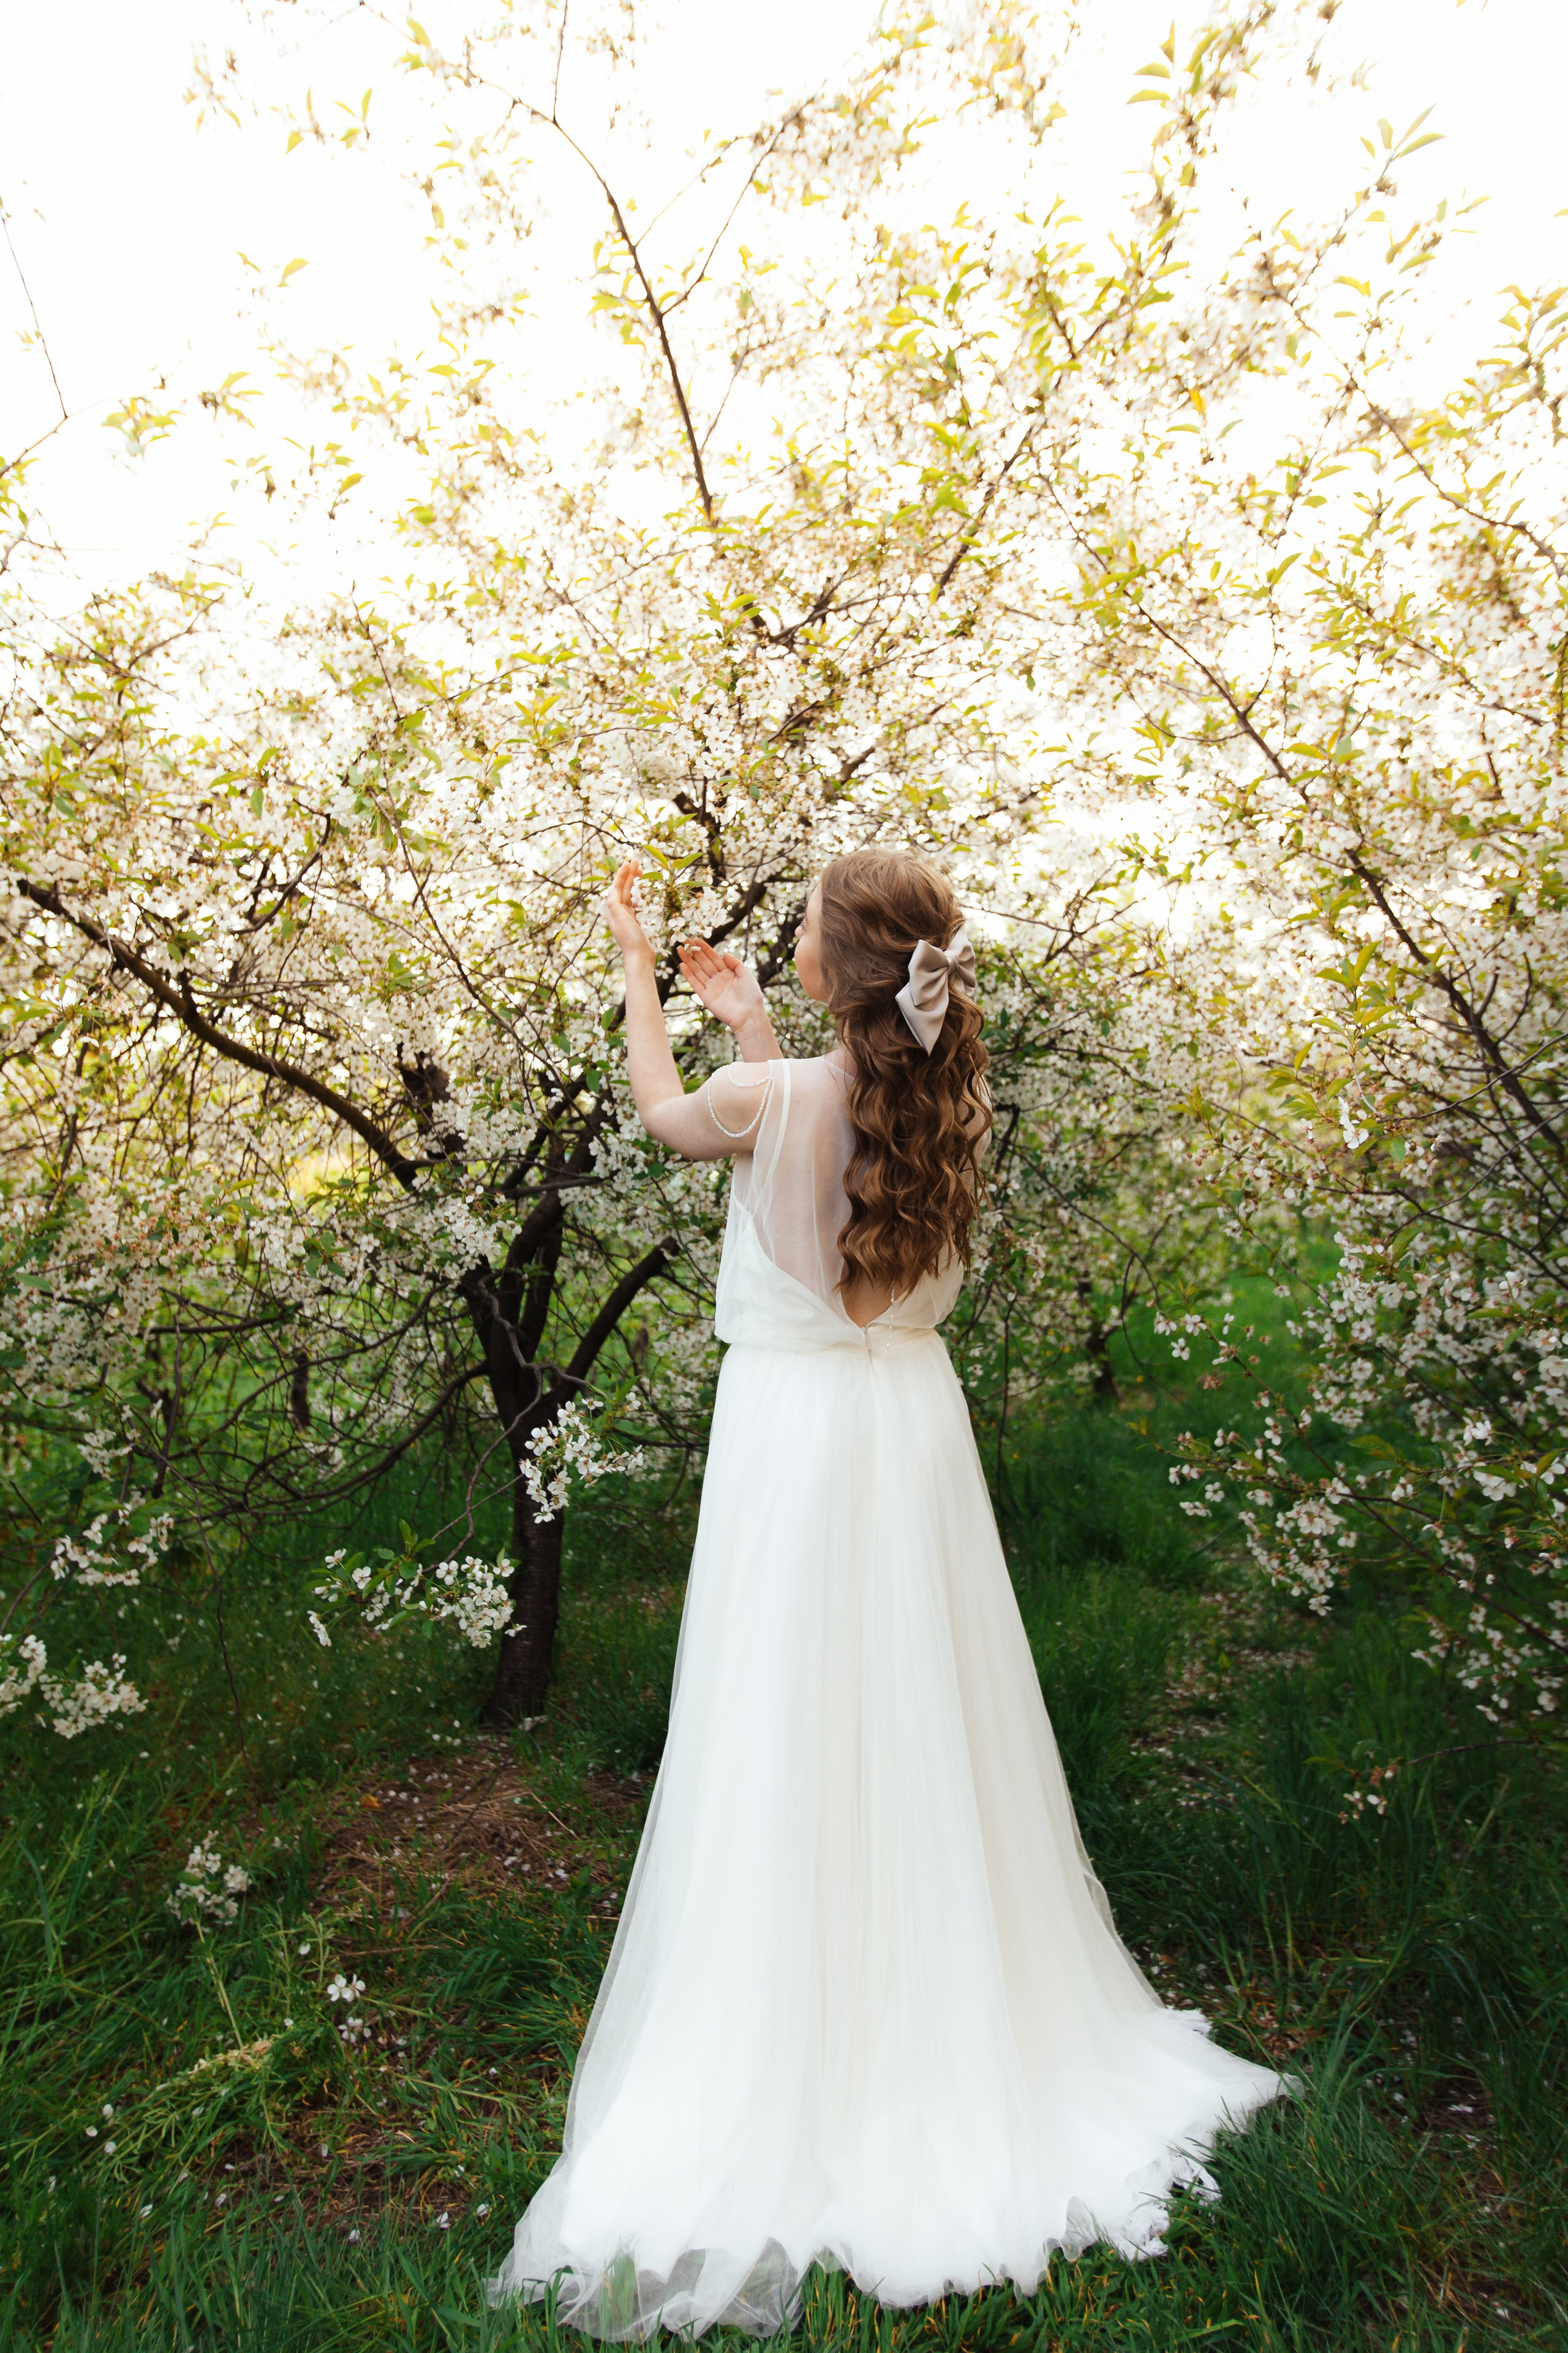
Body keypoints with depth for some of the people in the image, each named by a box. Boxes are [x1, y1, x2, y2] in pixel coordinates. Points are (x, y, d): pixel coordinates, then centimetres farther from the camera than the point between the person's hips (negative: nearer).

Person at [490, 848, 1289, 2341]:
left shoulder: (772, 1098, -17)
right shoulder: (950, 1105, -3)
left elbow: (664, 1112, 6)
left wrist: (633, 962, 20)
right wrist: (753, 1029, 25)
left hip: (795, 1425, -5)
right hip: (913, 1421, 5)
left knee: (792, 1742, 7)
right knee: (922, 1732, 18)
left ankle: (794, 2065, 24)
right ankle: (953, 2030, 36)